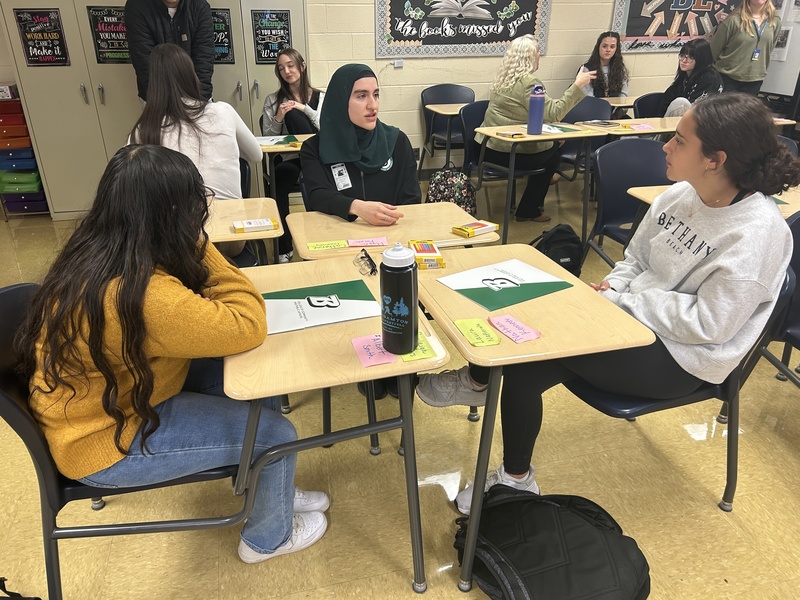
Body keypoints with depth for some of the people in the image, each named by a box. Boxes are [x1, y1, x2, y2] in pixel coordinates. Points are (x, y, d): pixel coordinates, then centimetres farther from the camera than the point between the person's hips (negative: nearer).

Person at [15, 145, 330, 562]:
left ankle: (272, 490, 28)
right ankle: (268, 537, 24)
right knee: (275, 433, -6)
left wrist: (194, 249, -13)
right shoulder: (137, 293, -38)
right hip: (105, 440, -9)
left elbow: (185, 306, 7)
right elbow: (248, 326, -31)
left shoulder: (99, 252, -7)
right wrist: (200, 246, -24)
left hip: (115, 392, 9)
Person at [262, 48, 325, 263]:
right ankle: (283, 249, -25)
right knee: (282, 175, -36)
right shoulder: (273, 100, 12)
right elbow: (267, 140, 8)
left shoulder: (321, 97, 10)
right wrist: (278, 119, -9)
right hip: (286, 159, 1)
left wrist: (305, 109, -13)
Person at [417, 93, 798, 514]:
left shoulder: (757, 231, -21)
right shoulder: (678, 196, 1)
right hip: (634, 317, 7)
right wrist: (613, 286, -7)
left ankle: (477, 381, 8)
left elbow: (708, 323, -23)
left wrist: (620, 301, -19)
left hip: (680, 357, -7)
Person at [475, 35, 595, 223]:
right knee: (553, 153, 15)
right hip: (505, 151, -8)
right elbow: (554, 113, -20)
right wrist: (577, 86, -16)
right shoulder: (527, 82, -17)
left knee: (551, 144, 23)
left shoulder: (504, 77, 12)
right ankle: (528, 211, 19)